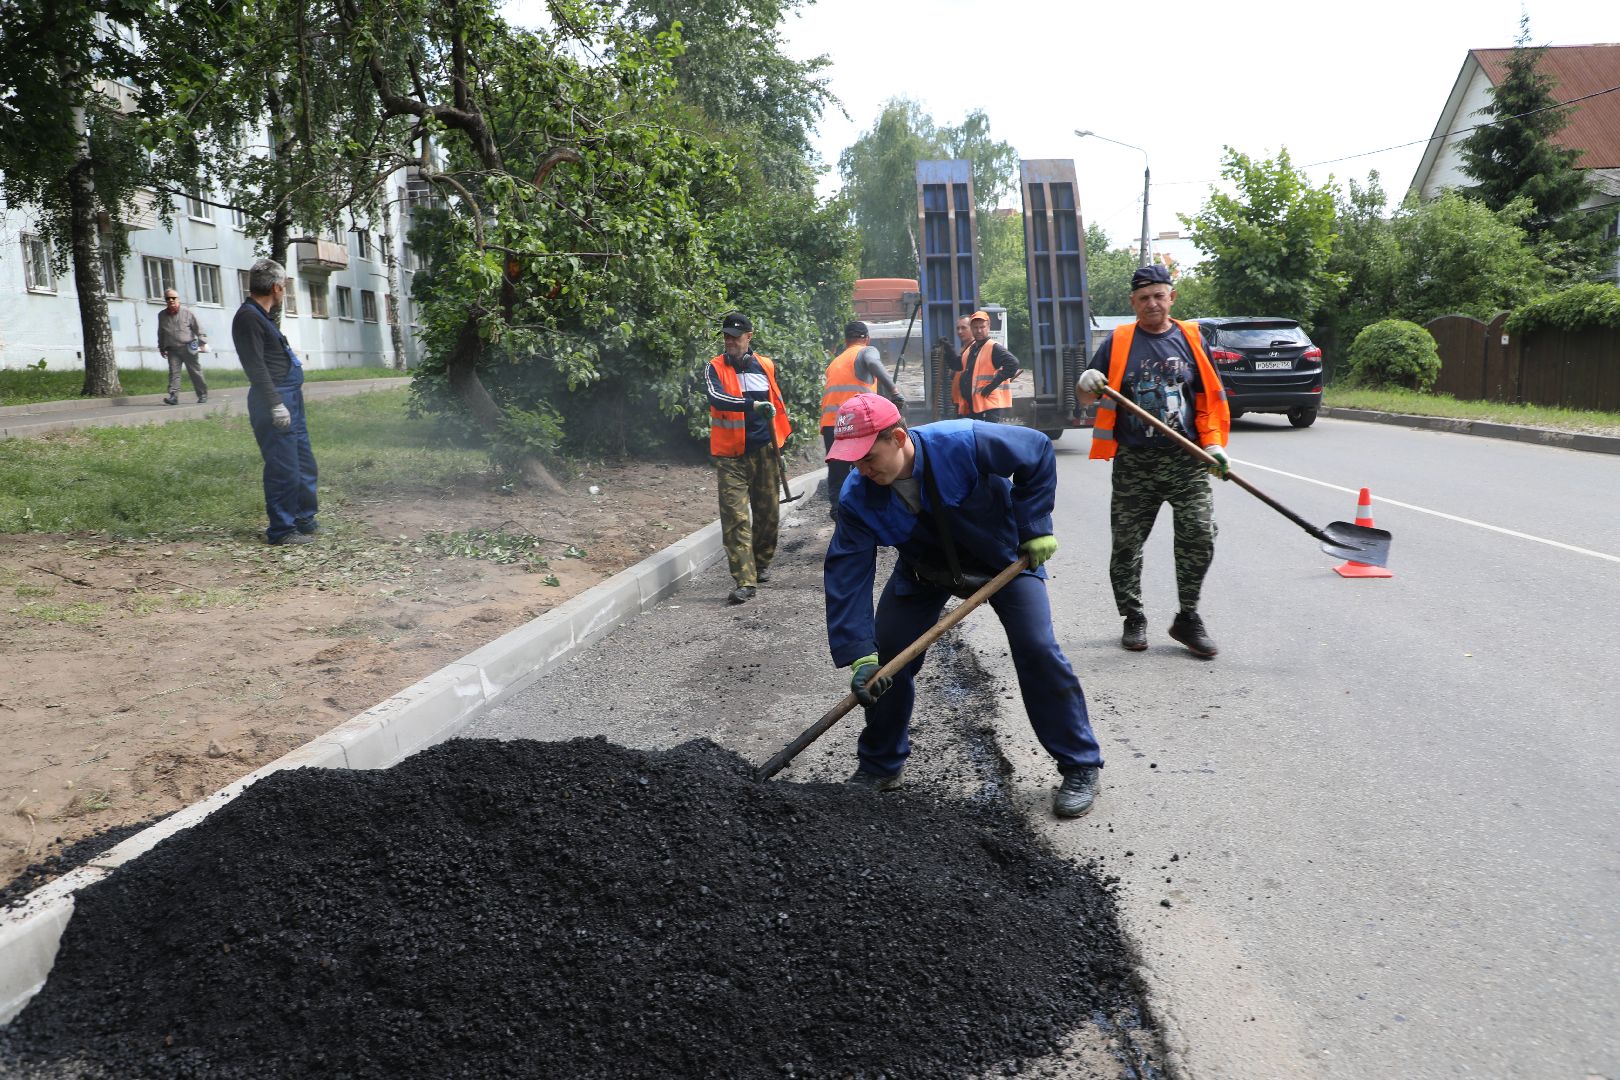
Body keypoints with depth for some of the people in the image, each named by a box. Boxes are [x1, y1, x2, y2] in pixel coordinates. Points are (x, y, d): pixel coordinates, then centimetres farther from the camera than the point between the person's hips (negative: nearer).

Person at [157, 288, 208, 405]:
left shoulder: (187, 312, 0)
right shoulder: (162, 315, 11)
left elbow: (198, 328, 1)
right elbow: (161, 333, 21)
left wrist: (203, 343, -7)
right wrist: (162, 348, 20)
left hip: (189, 348, -2)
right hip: (172, 350, 3)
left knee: (195, 372, 4)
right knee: (173, 372, -9)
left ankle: (202, 395, 14)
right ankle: (173, 396, -15)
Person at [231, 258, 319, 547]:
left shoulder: (260, 316, 18)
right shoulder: (248, 317, -14)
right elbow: (256, 367, -21)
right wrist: (275, 404, -24)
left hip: (290, 398, 11)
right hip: (275, 400, -11)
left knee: (305, 464, 17)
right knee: (283, 468, -6)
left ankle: (304, 520, 28)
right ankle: (281, 530, 1)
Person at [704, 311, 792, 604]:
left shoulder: (766, 366, 8)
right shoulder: (716, 368, -2)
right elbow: (716, 397, -22)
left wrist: (779, 442, 20)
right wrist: (752, 405, -35)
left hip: (765, 451, 3)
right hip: (731, 455, -3)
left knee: (767, 512, 12)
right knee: (735, 517, -10)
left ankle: (762, 564, 34)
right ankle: (745, 581, -11)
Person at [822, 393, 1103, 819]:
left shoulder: (964, 443, -37)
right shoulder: (857, 498, -26)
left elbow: (1039, 452, -20)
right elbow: (847, 575, -26)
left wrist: (1034, 527, -19)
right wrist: (859, 654, -33)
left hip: (1005, 554, -3)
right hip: (923, 570, 3)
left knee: (1037, 650, -16)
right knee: (885, 659, -5)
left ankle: (1080, 767, -1)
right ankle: (880, 765, 17)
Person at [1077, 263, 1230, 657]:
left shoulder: (1191, 339, 9)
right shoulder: (1117, 342, 5)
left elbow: (1210, 397, 13)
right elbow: (1086, 398, 6)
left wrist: (1214, 445, 2)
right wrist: (1088, 384, -18)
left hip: (1186, 459, 1)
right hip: (1134, 463, 0)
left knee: (1200, 535, -9)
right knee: (1126, 543, 3)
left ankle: (1187, 617, 7)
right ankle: (1133, 618, 21)